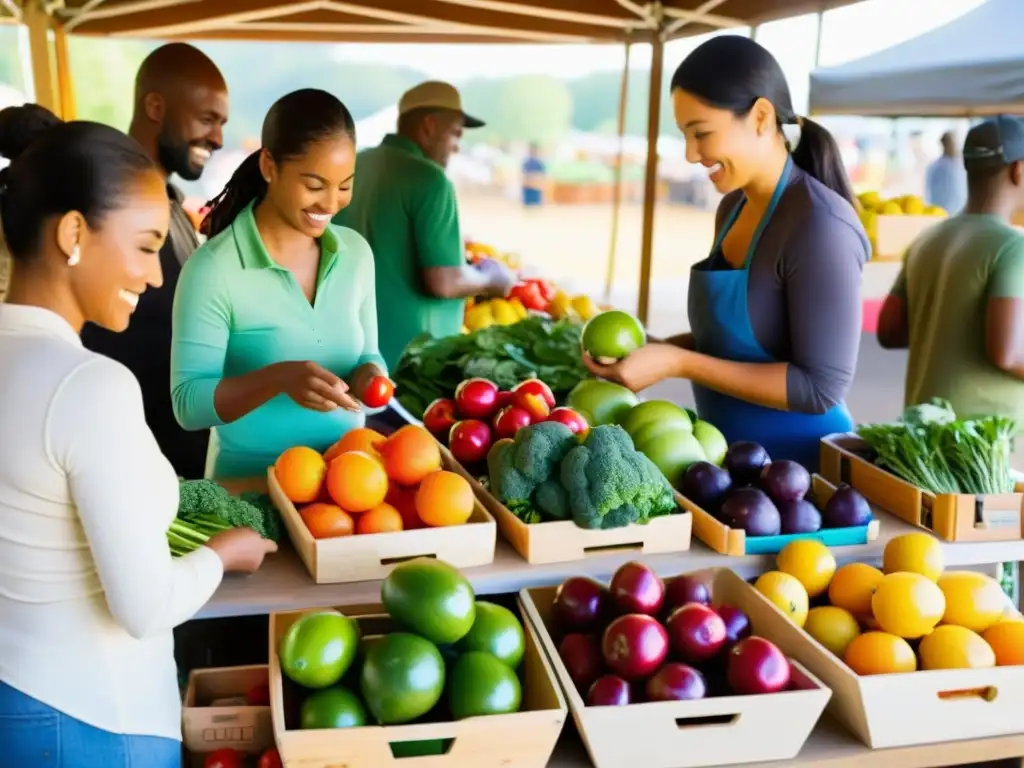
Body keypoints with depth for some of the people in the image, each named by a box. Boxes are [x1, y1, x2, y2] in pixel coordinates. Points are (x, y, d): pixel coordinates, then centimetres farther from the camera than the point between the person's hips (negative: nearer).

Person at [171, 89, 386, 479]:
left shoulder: (356, 252, 1)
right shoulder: (214, 268, -13)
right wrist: (278, 378, -26)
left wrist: (369, 373, -9)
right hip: (250, 482, -4)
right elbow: (188, 404, -13)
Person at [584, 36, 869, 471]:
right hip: (731, 454, 7)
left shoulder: (820, 225, -21)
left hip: (797, 465, -7)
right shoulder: (733, 206, 3)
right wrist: (656, 349, -3)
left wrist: (678, 363, -23)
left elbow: (821, 387, -22)